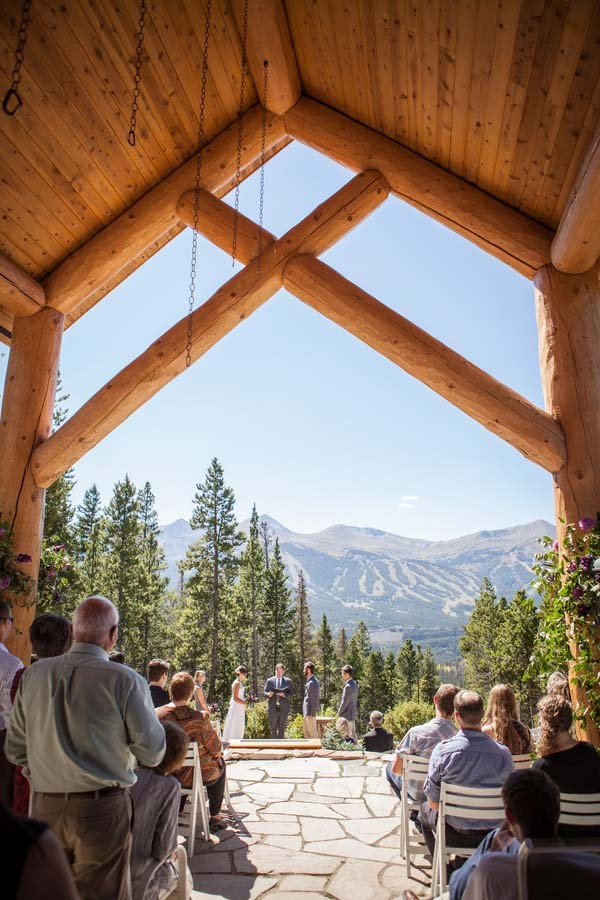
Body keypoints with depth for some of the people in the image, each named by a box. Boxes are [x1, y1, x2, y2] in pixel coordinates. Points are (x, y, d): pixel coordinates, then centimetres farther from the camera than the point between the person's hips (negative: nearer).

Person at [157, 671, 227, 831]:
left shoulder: (156, 714, -16)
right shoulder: (199, 719, -27)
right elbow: (216, 749, -15)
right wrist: (217, 753, 9)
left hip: (163, 775, 4)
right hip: (190, 777, -4)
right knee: (220, 763, 26)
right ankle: (215, 817, 31)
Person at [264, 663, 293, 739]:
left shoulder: (288, 681, 6)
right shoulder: (269, 680, 7)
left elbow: (291, 694, 2)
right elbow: (265, 692, 5)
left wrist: (284, 695, -17)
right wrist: (268, 694, -17)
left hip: (284, 709, 0)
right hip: (273, 708, 0)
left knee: (282, 728, 3)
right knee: (273, 728, 3)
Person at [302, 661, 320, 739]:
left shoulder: (313, 683, -19)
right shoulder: (309, 681, 13)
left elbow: (315, 699, -20)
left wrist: (312, 714, -20)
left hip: (310, 712, -10)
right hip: (306, 712, 10)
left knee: (312, 731, -2)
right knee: (305, 730, 16)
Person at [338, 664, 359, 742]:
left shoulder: (348, 686, -21)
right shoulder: (354, 684, 8)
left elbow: (345, 702, -20)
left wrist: (339, 713, -9)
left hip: (347, 715, -10)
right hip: (353, 713, 10)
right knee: (353, 733, 15)